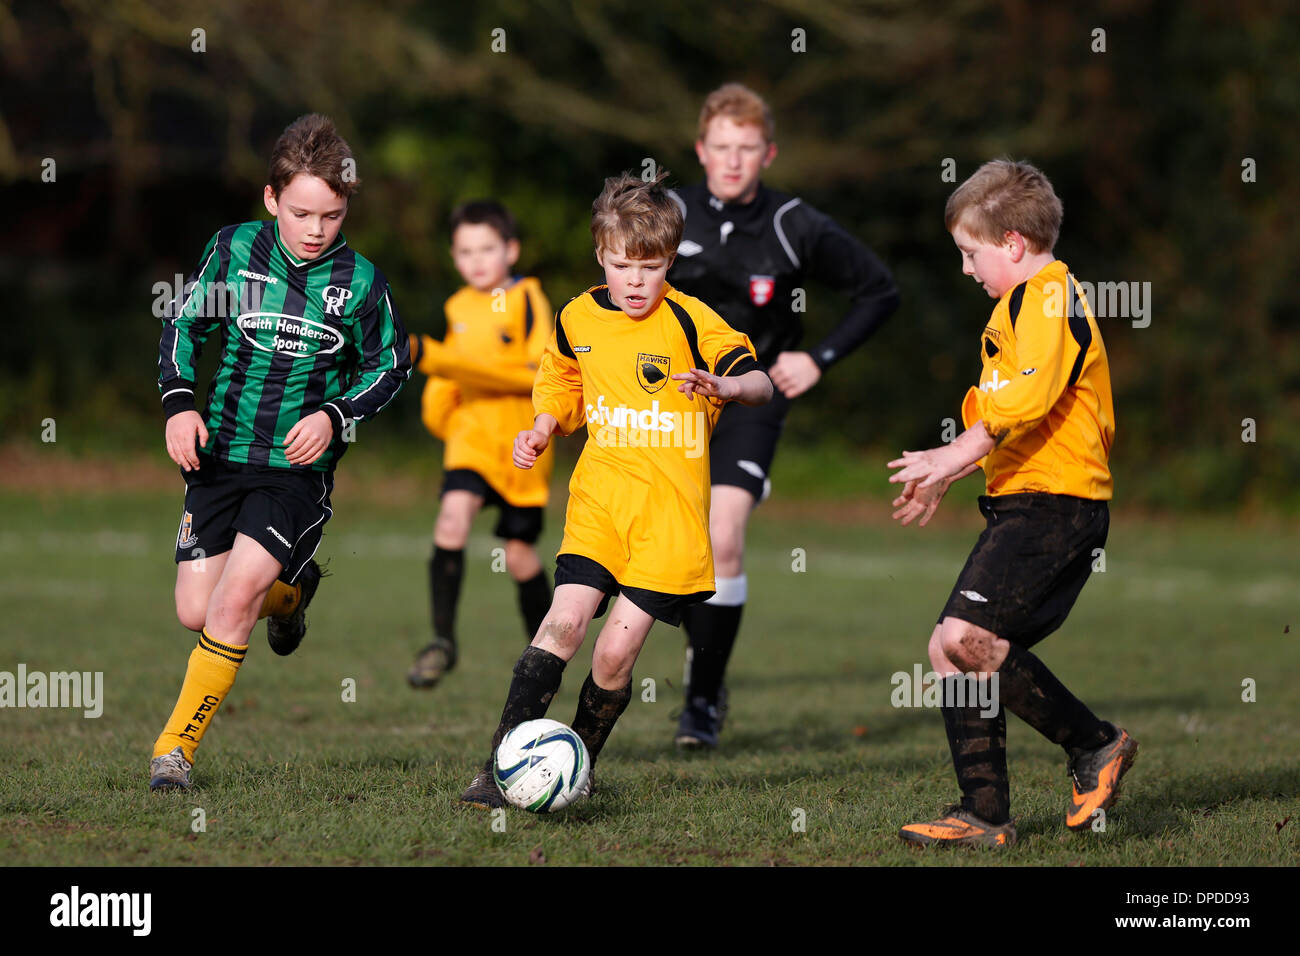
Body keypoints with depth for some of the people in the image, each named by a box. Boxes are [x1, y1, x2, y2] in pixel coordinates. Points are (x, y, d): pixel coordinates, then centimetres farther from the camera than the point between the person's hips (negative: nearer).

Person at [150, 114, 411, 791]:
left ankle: (177, 745, -4)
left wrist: (335, 415, -10)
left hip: (300, 464, -2)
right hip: (220, 451, 3)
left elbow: (391, 367, 6)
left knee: (235, 597, -17)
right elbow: (182, 324, 8)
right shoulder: (233, 250, -4)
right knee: (195, 610, 0)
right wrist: (178, 402, -6)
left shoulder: (360, 282, -6)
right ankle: (287, 592, 35)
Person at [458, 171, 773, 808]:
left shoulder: (690, 321, -6)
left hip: (669, 510, -3)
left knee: (616, 652, -8)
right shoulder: (577, 320, 7)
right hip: (599, 497, 3)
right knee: (565, 621, -15)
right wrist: (541, 431, 7)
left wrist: (722, 386, -29)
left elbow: (760, 384, -8)